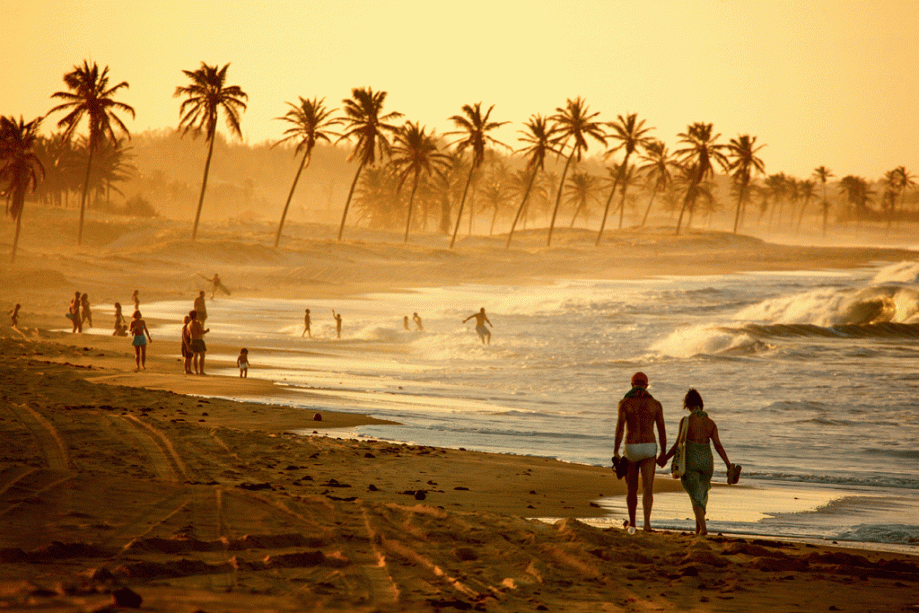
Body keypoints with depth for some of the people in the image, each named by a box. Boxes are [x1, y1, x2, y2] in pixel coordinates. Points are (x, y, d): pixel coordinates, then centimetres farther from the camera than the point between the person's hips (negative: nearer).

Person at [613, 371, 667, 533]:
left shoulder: (624, 403, -2)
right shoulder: (655, 404, 2)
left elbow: (620, 427, -12)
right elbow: (662, 430, 2)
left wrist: (615, 452, -13)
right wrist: (663, 453, 10)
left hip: (630, 449, 0)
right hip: (649, 448, 0)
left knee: (632, 488, 16)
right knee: (647, 488, -4)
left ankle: (632, 523, 27)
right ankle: (647, 523, -21)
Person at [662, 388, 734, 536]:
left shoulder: (686, 421, -11)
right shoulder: (710, 423, 1)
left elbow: (679, 443, -9)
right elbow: (718, 446, -4)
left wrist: (666, 457, 3)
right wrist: (728, 465, -2)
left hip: (690, 461, -4)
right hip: (706, 461, 4)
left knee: (696, 496, 0)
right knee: (702, 493, 21)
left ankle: (703, 527, -15)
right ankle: (698, 527, 25)